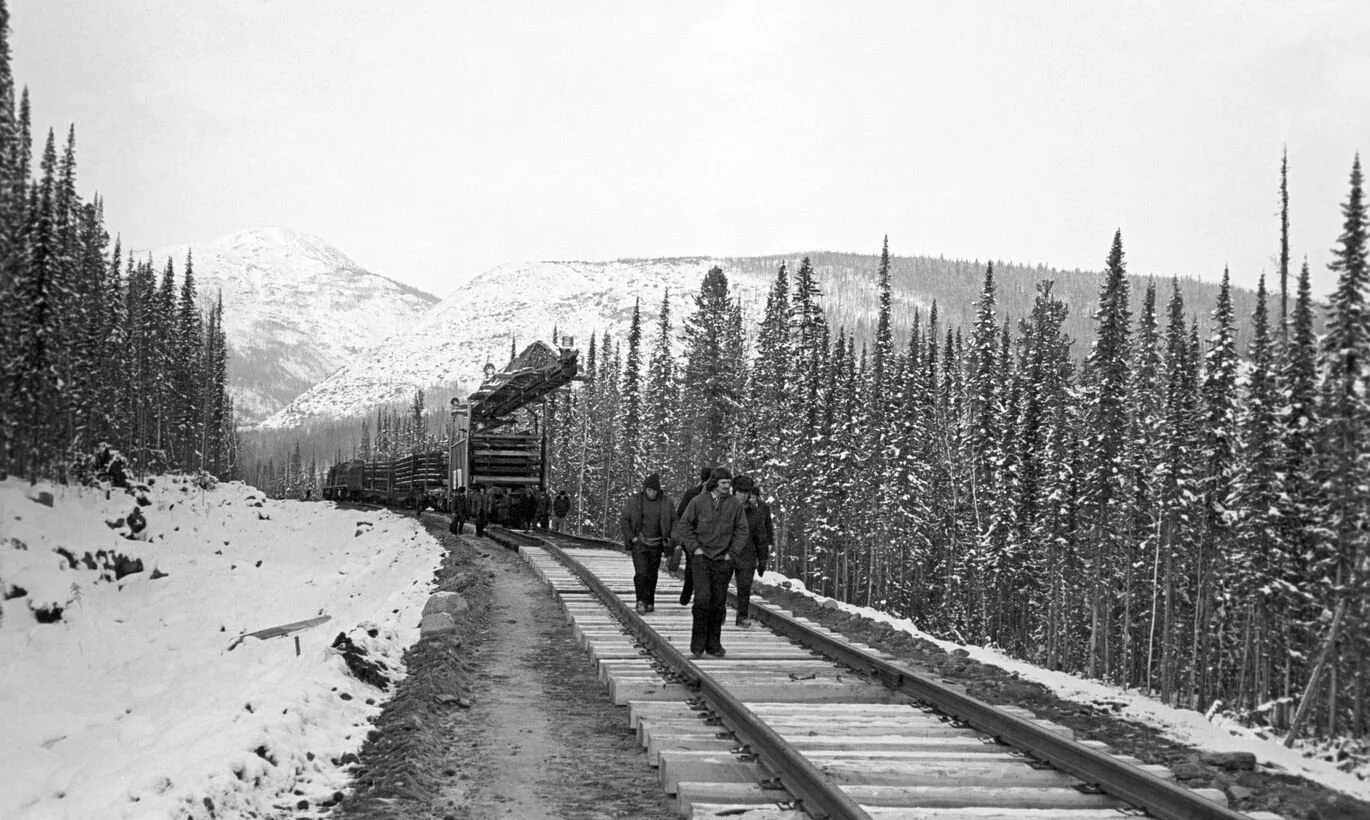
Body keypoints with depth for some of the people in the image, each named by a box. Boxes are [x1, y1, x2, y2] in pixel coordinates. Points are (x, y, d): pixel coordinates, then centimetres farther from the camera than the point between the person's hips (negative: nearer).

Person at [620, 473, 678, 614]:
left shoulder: (665, 502, -1)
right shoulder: (634, 501, -5)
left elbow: (674, 521, 9)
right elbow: (624, 520, 1)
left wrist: (669, 538, -1)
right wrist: (631, 538, -6)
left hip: (656, 544, 2)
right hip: (639, 543, -2)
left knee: (652, 574, 8)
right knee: (641, 573, -14)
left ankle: (650, 602, 19)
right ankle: (641, 602, -10)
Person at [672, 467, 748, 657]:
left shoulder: (734, 505, 2)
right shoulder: (698, 502, -3)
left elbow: (741, 530, 8)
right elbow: (684, 526, 2)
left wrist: (732, 553, 0)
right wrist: (695, 548, -5)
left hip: (722, 560, 2)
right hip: (701, 556, -2)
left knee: (719, 603, 4)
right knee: (703, 598, -14)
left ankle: (714, 644, 14)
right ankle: (697, 644, -5)